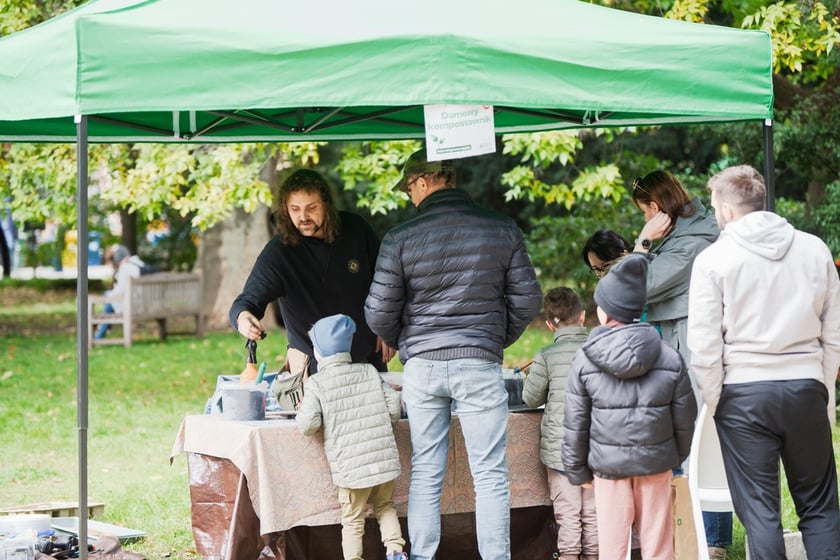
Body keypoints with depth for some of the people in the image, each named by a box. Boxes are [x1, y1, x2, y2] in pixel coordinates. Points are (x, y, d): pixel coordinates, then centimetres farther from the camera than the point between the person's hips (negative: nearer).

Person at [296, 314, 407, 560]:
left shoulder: (316, 384, -5)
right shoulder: (369, 372, 6)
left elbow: (308, 425, -13)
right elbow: (394, 408, 5)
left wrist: (301, 412, 8)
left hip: (351, 467, -3)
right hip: (385, 460, 4)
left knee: (352, 519, 9)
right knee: (385, 506, 23)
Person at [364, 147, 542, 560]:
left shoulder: (400, 239, -4)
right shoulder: (502, 231, 0)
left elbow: (379, 312, -1)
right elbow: (527, 299, 4)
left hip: (421, 367, 1)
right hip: (480, 366, -1)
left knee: (425, 475, 9)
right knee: (490, 475, 3)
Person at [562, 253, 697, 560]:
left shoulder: (584, 361, -7)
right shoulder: (670, 359, -4)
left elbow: (575, 424, -4)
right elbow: (684, 417, 2)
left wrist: (577, 471, 7)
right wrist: (677, 457, 19)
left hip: (608, 465, -1)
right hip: (656, 462, 1)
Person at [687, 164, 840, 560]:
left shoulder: (713, 259, -5)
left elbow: (704, 345, -6)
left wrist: (714, 402, 5)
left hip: (744, 392, -2)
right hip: (806, 387, 3)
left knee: (759, 511, 4)